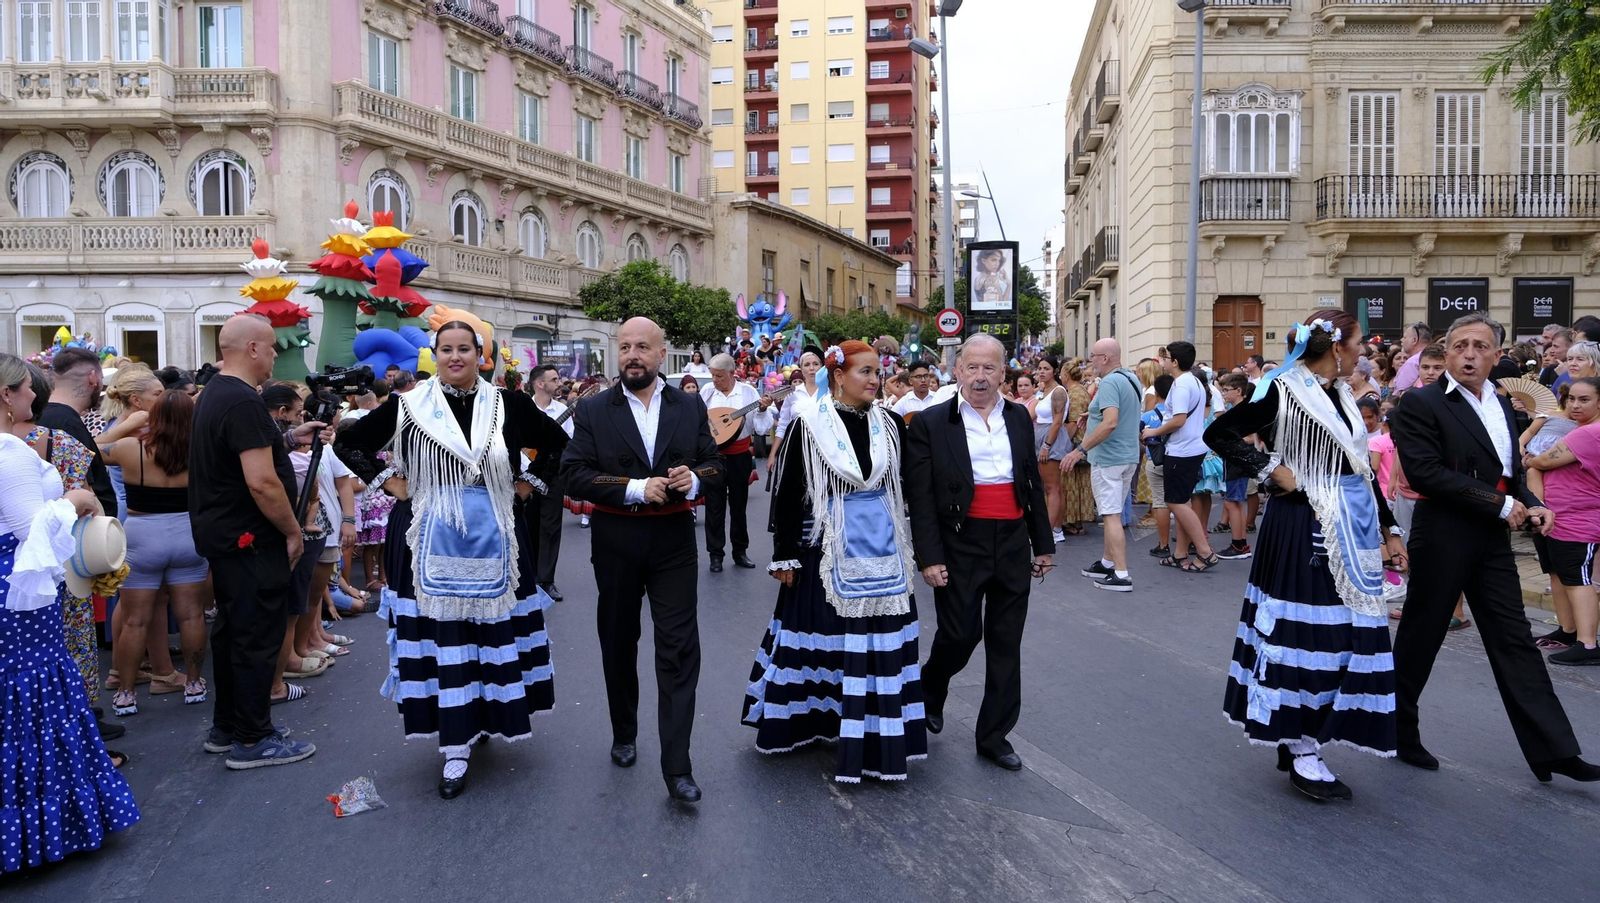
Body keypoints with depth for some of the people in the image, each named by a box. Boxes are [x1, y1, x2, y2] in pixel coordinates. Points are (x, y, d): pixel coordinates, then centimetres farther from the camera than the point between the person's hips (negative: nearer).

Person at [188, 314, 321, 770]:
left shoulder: (214, 392, 12)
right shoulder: (243, 401, -21)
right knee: (257, 638, -1)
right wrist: (292, 531, -15)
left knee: (232, 630, 18)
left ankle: (225, 728, 30)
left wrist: (287, 436, 22)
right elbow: (262, 482, -26)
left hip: (220, 534, 11)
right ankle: (252, 740, 9)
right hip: (251, 541, -11)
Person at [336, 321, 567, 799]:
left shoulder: (508, 404, 1)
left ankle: (486, 718, 31)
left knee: (494, 632, 8)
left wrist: (528, 481, 4)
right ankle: (455, 749, 10)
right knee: (442, 639, 1)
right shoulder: (408, 407, 0)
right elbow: (350, 442, 11)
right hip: (431, 543, -1)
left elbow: (558, 443, 13)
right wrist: (391, 482, 1)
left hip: (493, 541, 1)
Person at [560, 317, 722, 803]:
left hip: (674, 540, 0)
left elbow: (714, 464, 7)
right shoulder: (593, 410, -1)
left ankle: (677, 766, 1)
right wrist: (635, 489, -19)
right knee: (619, 644, 15)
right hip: (616, 542, 0)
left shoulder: (690, 407, 4)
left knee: (679, 649, -5)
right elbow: (574, 474, -8)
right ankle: (624, 735, 37)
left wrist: (694, 479, -16)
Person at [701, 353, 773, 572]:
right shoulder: (707, 391, 0)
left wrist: (763, 410, -24)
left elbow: (761, 427, -7)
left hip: (739, 456, 0)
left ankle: (740, 551, 23)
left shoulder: (748, 391, -3)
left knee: (739, 505, 11)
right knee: (715, 506, 4)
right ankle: (715, 554, 12)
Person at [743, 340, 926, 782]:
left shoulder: (890, 424, 3)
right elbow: (788, 494, -5)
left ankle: (877, 739, 20)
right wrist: (785, 556, -5)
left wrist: (912, 545, 8)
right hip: (827, 545, -3)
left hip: (882, 546, 4)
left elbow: (907, 487, 10)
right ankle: (811, 719, 28)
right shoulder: (809, 426, -7)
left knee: (879, 643, 7)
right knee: (825, 638, 7)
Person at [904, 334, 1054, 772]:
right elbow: (920, 497, -8)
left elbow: (1033, 483, 14)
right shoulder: (931, 423, -6)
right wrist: (930, 557, -13)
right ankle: (930, 691, 33)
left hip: (1013, 545, 4)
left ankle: (994, 736, 23)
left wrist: (1043, 544, 13)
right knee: (960, 634, -1)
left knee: (1006, 643, 9)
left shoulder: (1019, 418, 8)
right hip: (960, 546, -4)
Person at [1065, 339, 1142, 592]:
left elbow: (1111, 422, -29)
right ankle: (1107, 563, 29)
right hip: (1129, 456, 10)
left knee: (1111, 516, -7)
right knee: (1113, 513, 18)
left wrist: (1080, 450, -27)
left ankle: (1121, 575, -8)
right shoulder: (1132, 379, 12)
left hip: (1108, 458, -10)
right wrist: (1093, 414, 23)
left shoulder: (1110, 382, -18)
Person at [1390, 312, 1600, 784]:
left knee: (1514, 640, 9)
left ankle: (1552, 750, 15)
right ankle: (1397, 731, 21)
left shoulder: (1501, 404, 12)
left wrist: (1530, 504, 1)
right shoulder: (1421, 403, -11)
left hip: (1493, 540, 7)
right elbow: (1424, 472, -20)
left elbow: (1511, 471, 21)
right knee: (1420, 638, 5)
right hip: (1442, 538, -6)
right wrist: (1499, 504, -17)